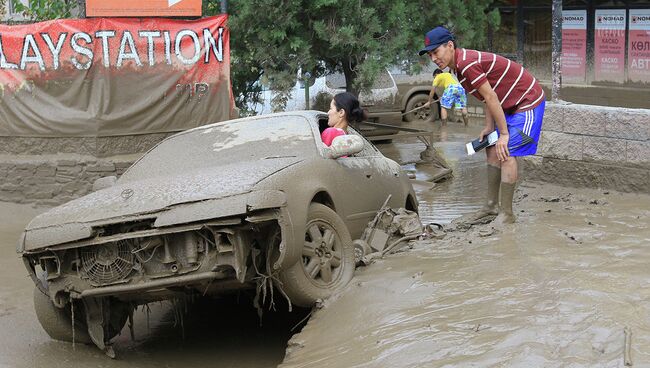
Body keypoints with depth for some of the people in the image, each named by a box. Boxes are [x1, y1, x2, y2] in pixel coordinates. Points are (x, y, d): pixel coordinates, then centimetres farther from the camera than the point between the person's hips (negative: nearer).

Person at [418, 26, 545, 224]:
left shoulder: (467, 64, -25)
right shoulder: (461, 64, 6)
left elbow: (491, 98, -24)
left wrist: (504, 133, -18)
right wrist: (489, 127, 5)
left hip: (528, 102, -10)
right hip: (511, 105, 10)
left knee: (506, 154, -13)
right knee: (492, 151, 11)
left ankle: (507, 214, -6)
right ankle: (491, 206, 18)